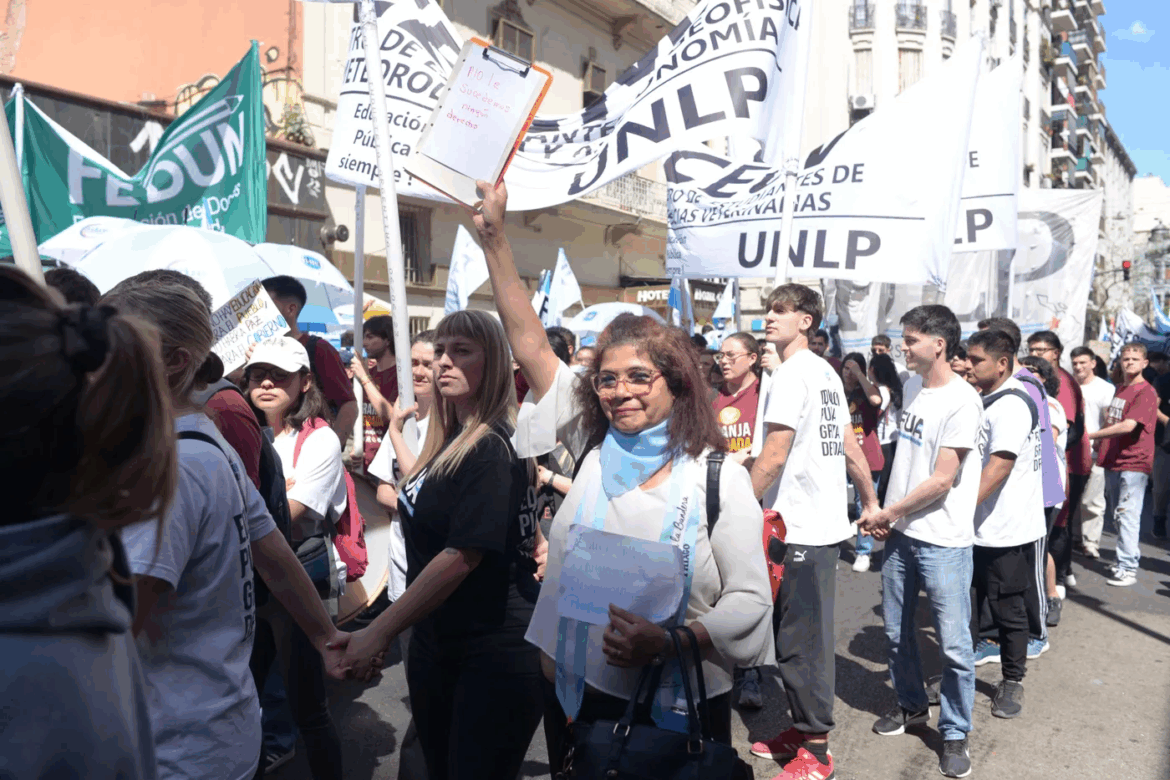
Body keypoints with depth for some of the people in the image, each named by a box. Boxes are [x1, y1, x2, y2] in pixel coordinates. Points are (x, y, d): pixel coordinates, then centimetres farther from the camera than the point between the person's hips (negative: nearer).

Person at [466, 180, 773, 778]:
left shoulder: (721, 478, -11)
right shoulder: (593, 449, -1)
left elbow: (750, 601, -12)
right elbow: (530, 347, -2)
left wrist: (666, 643, -27)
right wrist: (494, 239, -5)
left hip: (677, 710, -3)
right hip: (574, 691, 4)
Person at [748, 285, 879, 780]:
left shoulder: (792, 373, -14)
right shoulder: (827, 373, 13)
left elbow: (773, 455, -19)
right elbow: (849, 447, 17)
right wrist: (871, 501, 25)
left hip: (800, 529, -9)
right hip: (824, 522, 9)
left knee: (802, 641, 0)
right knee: (797, 634, 17)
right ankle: (803, 730, 29)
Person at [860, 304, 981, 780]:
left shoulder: (962, 401, -15)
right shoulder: (911, 387, 7)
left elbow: (942, 480, -17)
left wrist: (887, 513, -9)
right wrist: (886, 516, 6)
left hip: (943, 541, -7)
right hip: (900, 532, 7)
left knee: (953, 643, 1)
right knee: (896, 630, 17)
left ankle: (955, 732, 19)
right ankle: (912, 706, 37)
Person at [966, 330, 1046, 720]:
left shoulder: (1011, 405, -17)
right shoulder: (986, 401, 13)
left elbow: (999, 466, -25)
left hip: (1008, 531, -9)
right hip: (980, 528, 9)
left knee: (1008, 607, 6)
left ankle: (1013, 681, 22)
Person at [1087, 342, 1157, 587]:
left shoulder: (1146, 392, -12)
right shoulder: (1119, 389, 14)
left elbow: (1128, 425, -23)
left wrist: (1091, 435, -19)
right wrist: (1101, 442, 10)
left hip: (1134, 463, -8)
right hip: (1113, 461, 8)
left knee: (1126, 516, -8)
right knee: (1115, 514, 16)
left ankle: (1128, 568, -3)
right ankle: (1131, 555, 30)